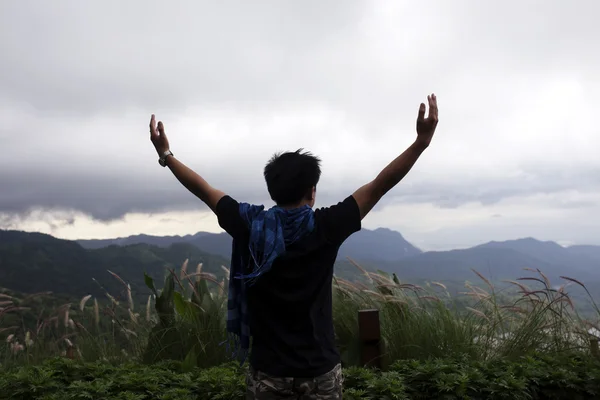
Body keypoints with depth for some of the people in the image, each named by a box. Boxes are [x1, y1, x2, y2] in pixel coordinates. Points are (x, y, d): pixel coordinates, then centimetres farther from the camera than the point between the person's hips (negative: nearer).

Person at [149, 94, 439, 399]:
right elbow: (379, 185, -12)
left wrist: (165, 154, 14)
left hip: (267, 372, 1)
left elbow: (203, 189, 2)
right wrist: (421, 142, -9)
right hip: (320, 371, -1)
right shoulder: (325, 227, -14)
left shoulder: (249, 225, -10)